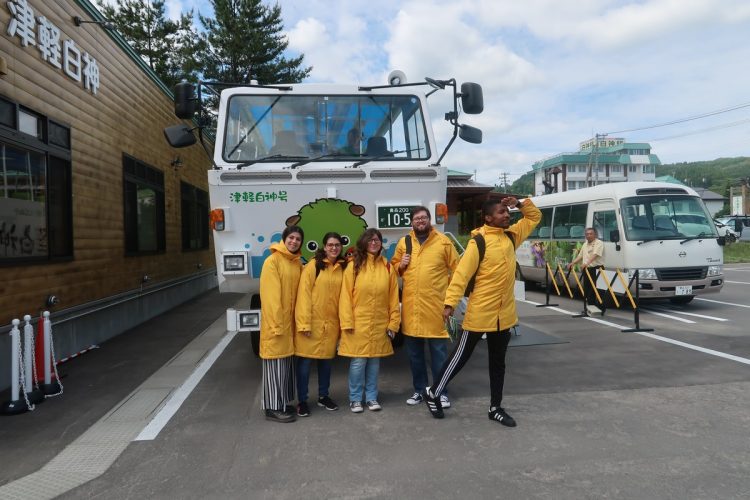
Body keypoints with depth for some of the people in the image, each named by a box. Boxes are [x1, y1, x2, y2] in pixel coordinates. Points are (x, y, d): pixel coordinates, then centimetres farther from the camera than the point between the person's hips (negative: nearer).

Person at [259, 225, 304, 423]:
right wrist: (276, 323, -20)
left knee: (286, 362, 14)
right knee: (276, 364, -2)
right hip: (276, 321, -7)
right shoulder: (272, 261, -11)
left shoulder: (297, 263, 11)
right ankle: (273, 408, 6)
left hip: (290, 321, 8)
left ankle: (283, 403, 24)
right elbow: (270, 295, -16)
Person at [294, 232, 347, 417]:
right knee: (305, 360, 1)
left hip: (331, 323, 4)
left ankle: (323, 396, 31)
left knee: (326, 359, 15)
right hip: (312, 322, -4)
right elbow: (304, 295, -11)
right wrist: (304, 323, -16)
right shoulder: (313, 265, -7)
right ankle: (302, 401, 14)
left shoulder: (343, 268, 5)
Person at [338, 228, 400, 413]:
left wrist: (393, 322, 2)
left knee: (374, 362, 11)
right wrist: (347, 322, -11)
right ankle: (355, 399, 16)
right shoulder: (354, 265, -3)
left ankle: (371, 397, 25)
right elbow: (346, 295, -6)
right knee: (358, 362, 1)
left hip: (380, 325, 3)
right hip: (358, 324, -2)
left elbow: (393, 297, 5)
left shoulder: (388, 267, 5)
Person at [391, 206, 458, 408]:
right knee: (414, 352, 12)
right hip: (411, 305, 3)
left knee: (439, 352, 4)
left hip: (435, 305, -3)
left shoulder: (443, 241, 0)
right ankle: (420, 390, 27)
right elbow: (393, 268, 17)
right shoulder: (403, 242, 8)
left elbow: (456, 269, 1)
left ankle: (441, 392, 17)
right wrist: (401, 265, -3)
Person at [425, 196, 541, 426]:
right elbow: (461, 274, -18)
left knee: (498, 362, 15)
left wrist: (520, 203, 1)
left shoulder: (511, 236, 6)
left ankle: (495, 407, 28)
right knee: (460, 356, 6)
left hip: (504, 313, 6)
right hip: (479, 313, -6)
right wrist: (450, 302, -25)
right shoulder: (478, 242, -15)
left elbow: (534, 217, 19)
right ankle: (433, 393, 24)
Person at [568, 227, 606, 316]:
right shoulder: (585, 244, 17)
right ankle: (590, 308, 17)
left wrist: (587, 263, -37)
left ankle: (602, 308, -6)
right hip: (587, 269, 8)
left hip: (596, 269, -8)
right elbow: (580, 256, 22)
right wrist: (572, 263, 8)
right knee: (587, 290, 9)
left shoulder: (599, 243, -8)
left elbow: (595, 255, -24)